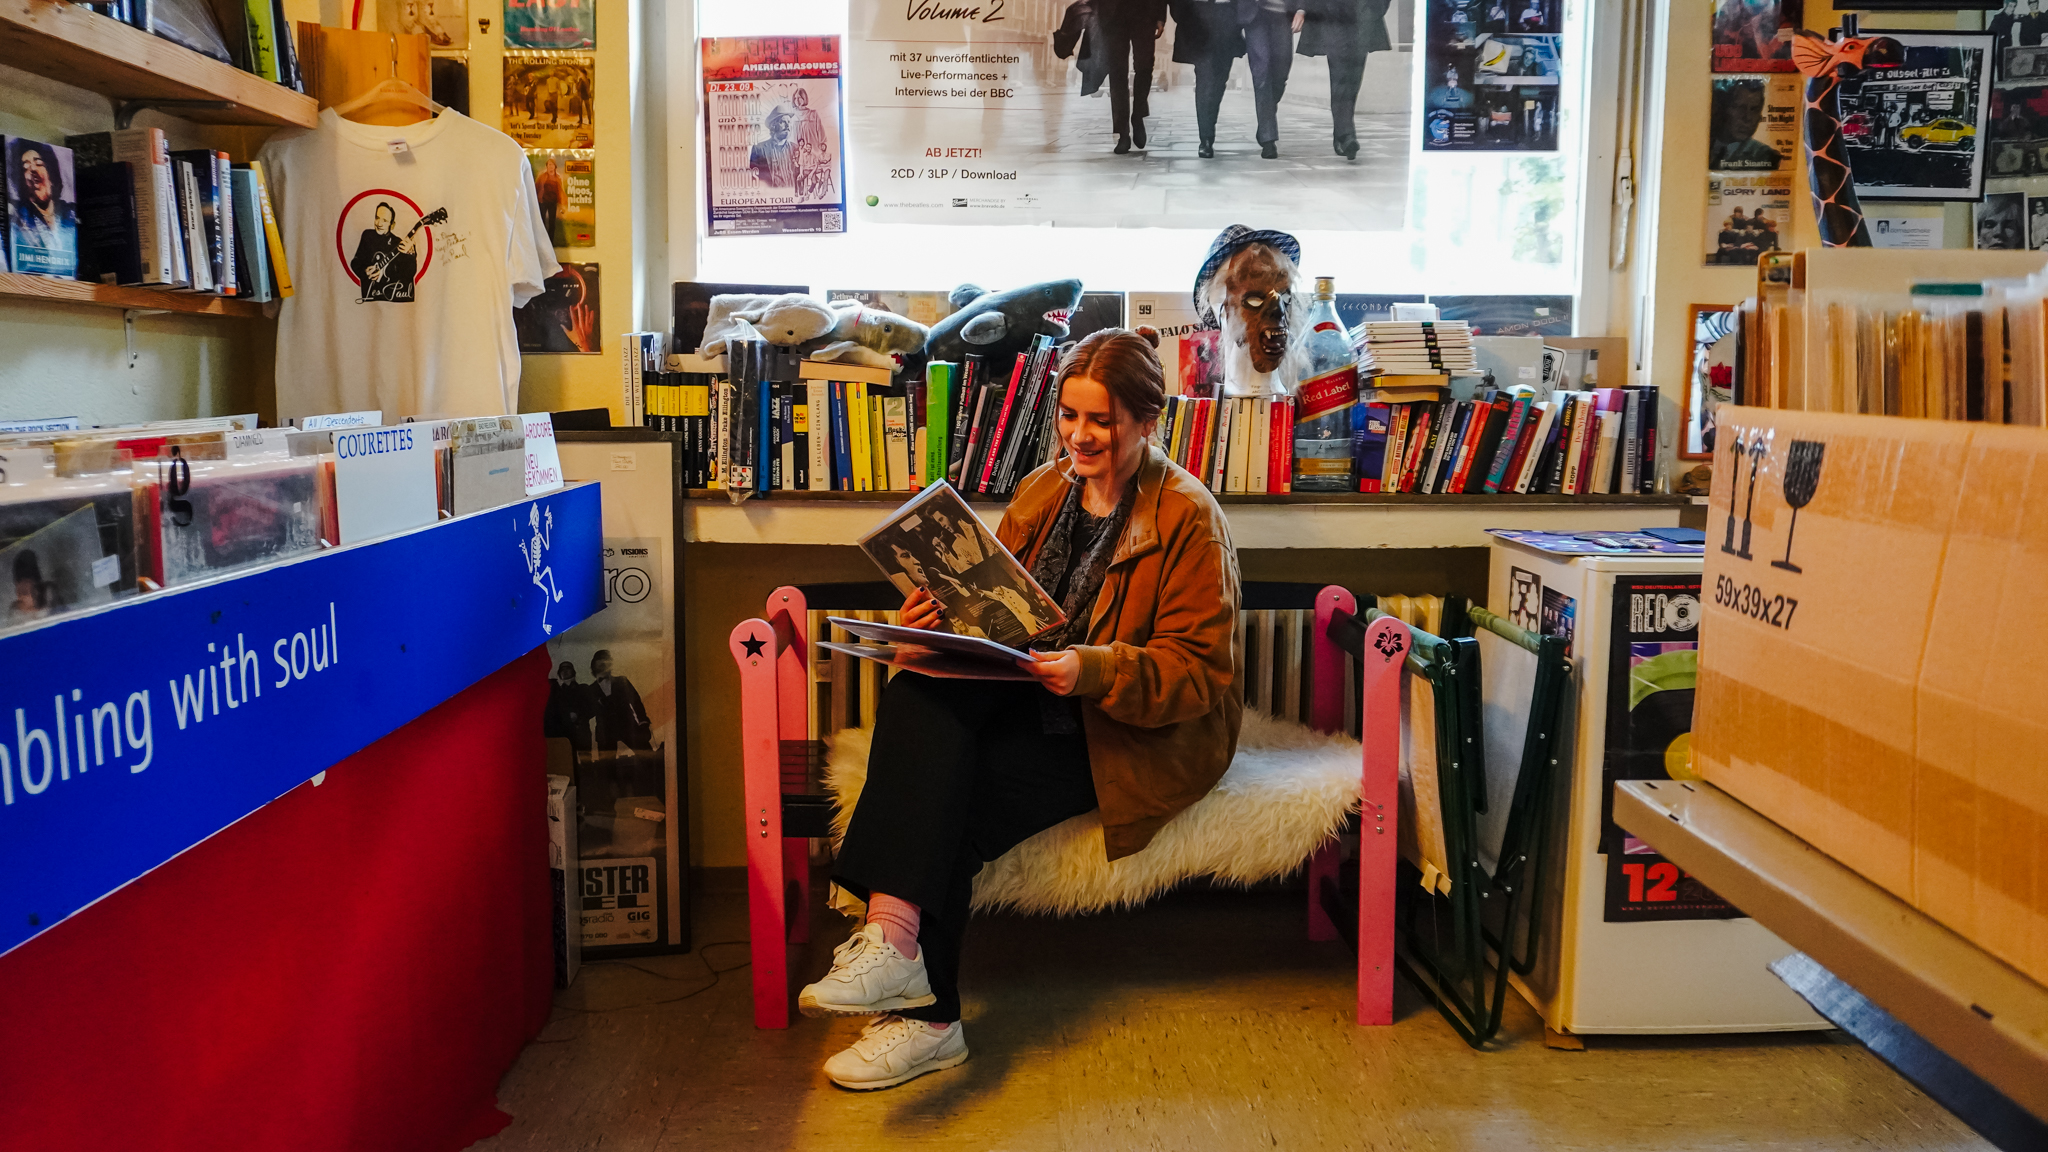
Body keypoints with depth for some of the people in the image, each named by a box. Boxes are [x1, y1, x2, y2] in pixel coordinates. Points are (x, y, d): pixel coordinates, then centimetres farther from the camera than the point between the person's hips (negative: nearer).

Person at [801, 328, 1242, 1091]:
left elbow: (1200, 672, -12)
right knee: (917, 698, -26)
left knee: (956, 796, -27)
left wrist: (1090, 670, -28)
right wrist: (939, 620, -11)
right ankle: (894, 940, -34)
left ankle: (925, 1015, -17)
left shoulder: (1188, 518, -8)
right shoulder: (1043, 491, 11)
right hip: (1032, 698, 6)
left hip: (1137, 735, -6)